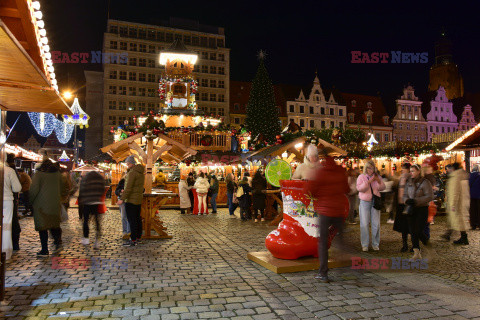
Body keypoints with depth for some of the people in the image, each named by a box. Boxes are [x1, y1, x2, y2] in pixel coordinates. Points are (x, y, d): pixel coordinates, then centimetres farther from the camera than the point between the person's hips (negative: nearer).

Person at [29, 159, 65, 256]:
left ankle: (45, 250, 3)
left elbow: (34, 189, -11)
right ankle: (58, 240, -5)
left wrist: (31, 201, 1)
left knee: (42, 226, 2)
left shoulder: (39, 174, -4)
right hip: (55, 203, 4)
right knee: (54, 223, 17)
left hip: (41, 204, -3)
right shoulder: (57, 173, 7)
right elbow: (62, 188, 12)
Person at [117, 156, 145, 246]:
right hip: (139, 199, 9)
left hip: (131, 200, -9)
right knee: (137, 219, 14)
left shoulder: (132, 173, -16)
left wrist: (122, 199, -19)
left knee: (132, 220, -5)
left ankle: (133, 240, -3)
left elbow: (128, 187, -20)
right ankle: (138, 237, 22)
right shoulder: (141, 172, 13)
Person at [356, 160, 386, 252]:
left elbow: (382, 188, 3)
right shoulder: (361, 177, 1)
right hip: (364, 202, -2)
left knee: (376, 224, 1)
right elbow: (359, 188, -12)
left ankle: (375, 244, 13)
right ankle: (364, 245, 7)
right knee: (364, 224, -2)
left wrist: (379, 181, -16)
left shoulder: (377, 177, 9)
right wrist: (369, 181, -22)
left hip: (375, 202, 2)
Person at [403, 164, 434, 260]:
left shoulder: (425, 182, -9)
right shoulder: (409, 182, 8)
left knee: (419, 231, -7)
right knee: (413, 232, 4)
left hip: (422, 209, -5)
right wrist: (407, 200, -10)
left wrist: (416, 201, -21)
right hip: (411, 209, 5)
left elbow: (430, 196, -14)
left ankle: (428, 245, 24)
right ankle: (417, 253, 12)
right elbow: (405, 194, 13)